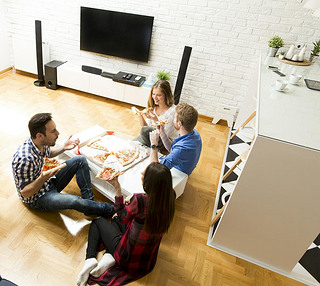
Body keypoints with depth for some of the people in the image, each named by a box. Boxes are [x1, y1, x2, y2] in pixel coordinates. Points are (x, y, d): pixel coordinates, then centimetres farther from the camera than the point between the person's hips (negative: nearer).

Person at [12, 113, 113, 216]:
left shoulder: (42, 142, -11)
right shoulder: (25, 159, -34)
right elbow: (25, 193, -25)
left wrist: (63, 147, -1)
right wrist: (43, 178, -41)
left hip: (50, 181, 9)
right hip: (38, 197, -8)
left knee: (80, 160, 0)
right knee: (74, 201, -33)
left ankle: (89, 200, -2)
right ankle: (108, 209, -6)